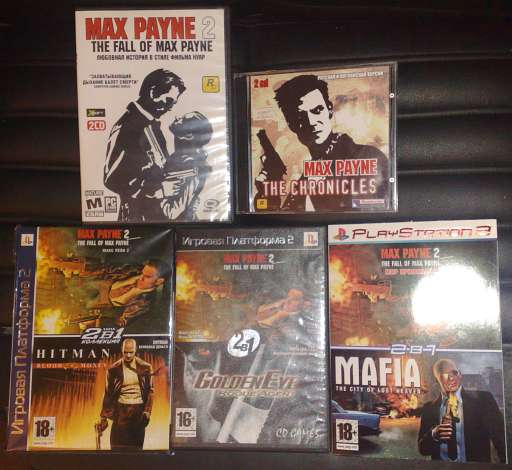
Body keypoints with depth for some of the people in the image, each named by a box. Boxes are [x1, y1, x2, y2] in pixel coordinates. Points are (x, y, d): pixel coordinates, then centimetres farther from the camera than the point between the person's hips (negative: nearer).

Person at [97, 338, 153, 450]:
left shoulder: (145, 367, 1)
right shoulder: (114, 369, 0)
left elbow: (150, 391, 5)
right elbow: (108, 394, 4)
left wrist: (147, 411, -5)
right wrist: (103, 417, 3)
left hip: (139, 411, 0)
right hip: (121, 411, 0)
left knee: (136, 446, 4)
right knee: (117, 446, -4)